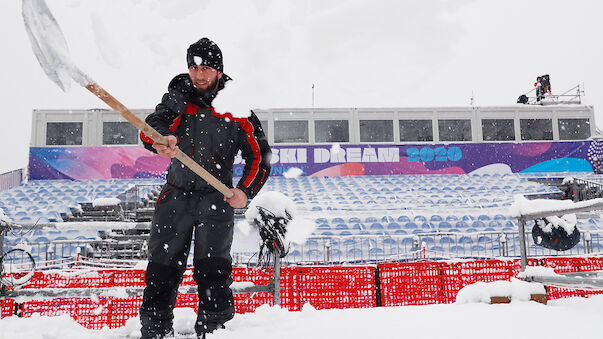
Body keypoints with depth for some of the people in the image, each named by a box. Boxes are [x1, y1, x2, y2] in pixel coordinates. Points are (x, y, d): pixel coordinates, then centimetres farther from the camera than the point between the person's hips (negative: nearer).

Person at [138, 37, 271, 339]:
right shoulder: (178, 98, 5)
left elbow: (259, 155, -1)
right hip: (176, 194, 3)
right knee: (162, 267, 5)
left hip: (217, 197, -2)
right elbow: (152, 126, -13)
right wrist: (161, 141, -37)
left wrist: (245, 191, -16)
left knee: (213, 269, -8)